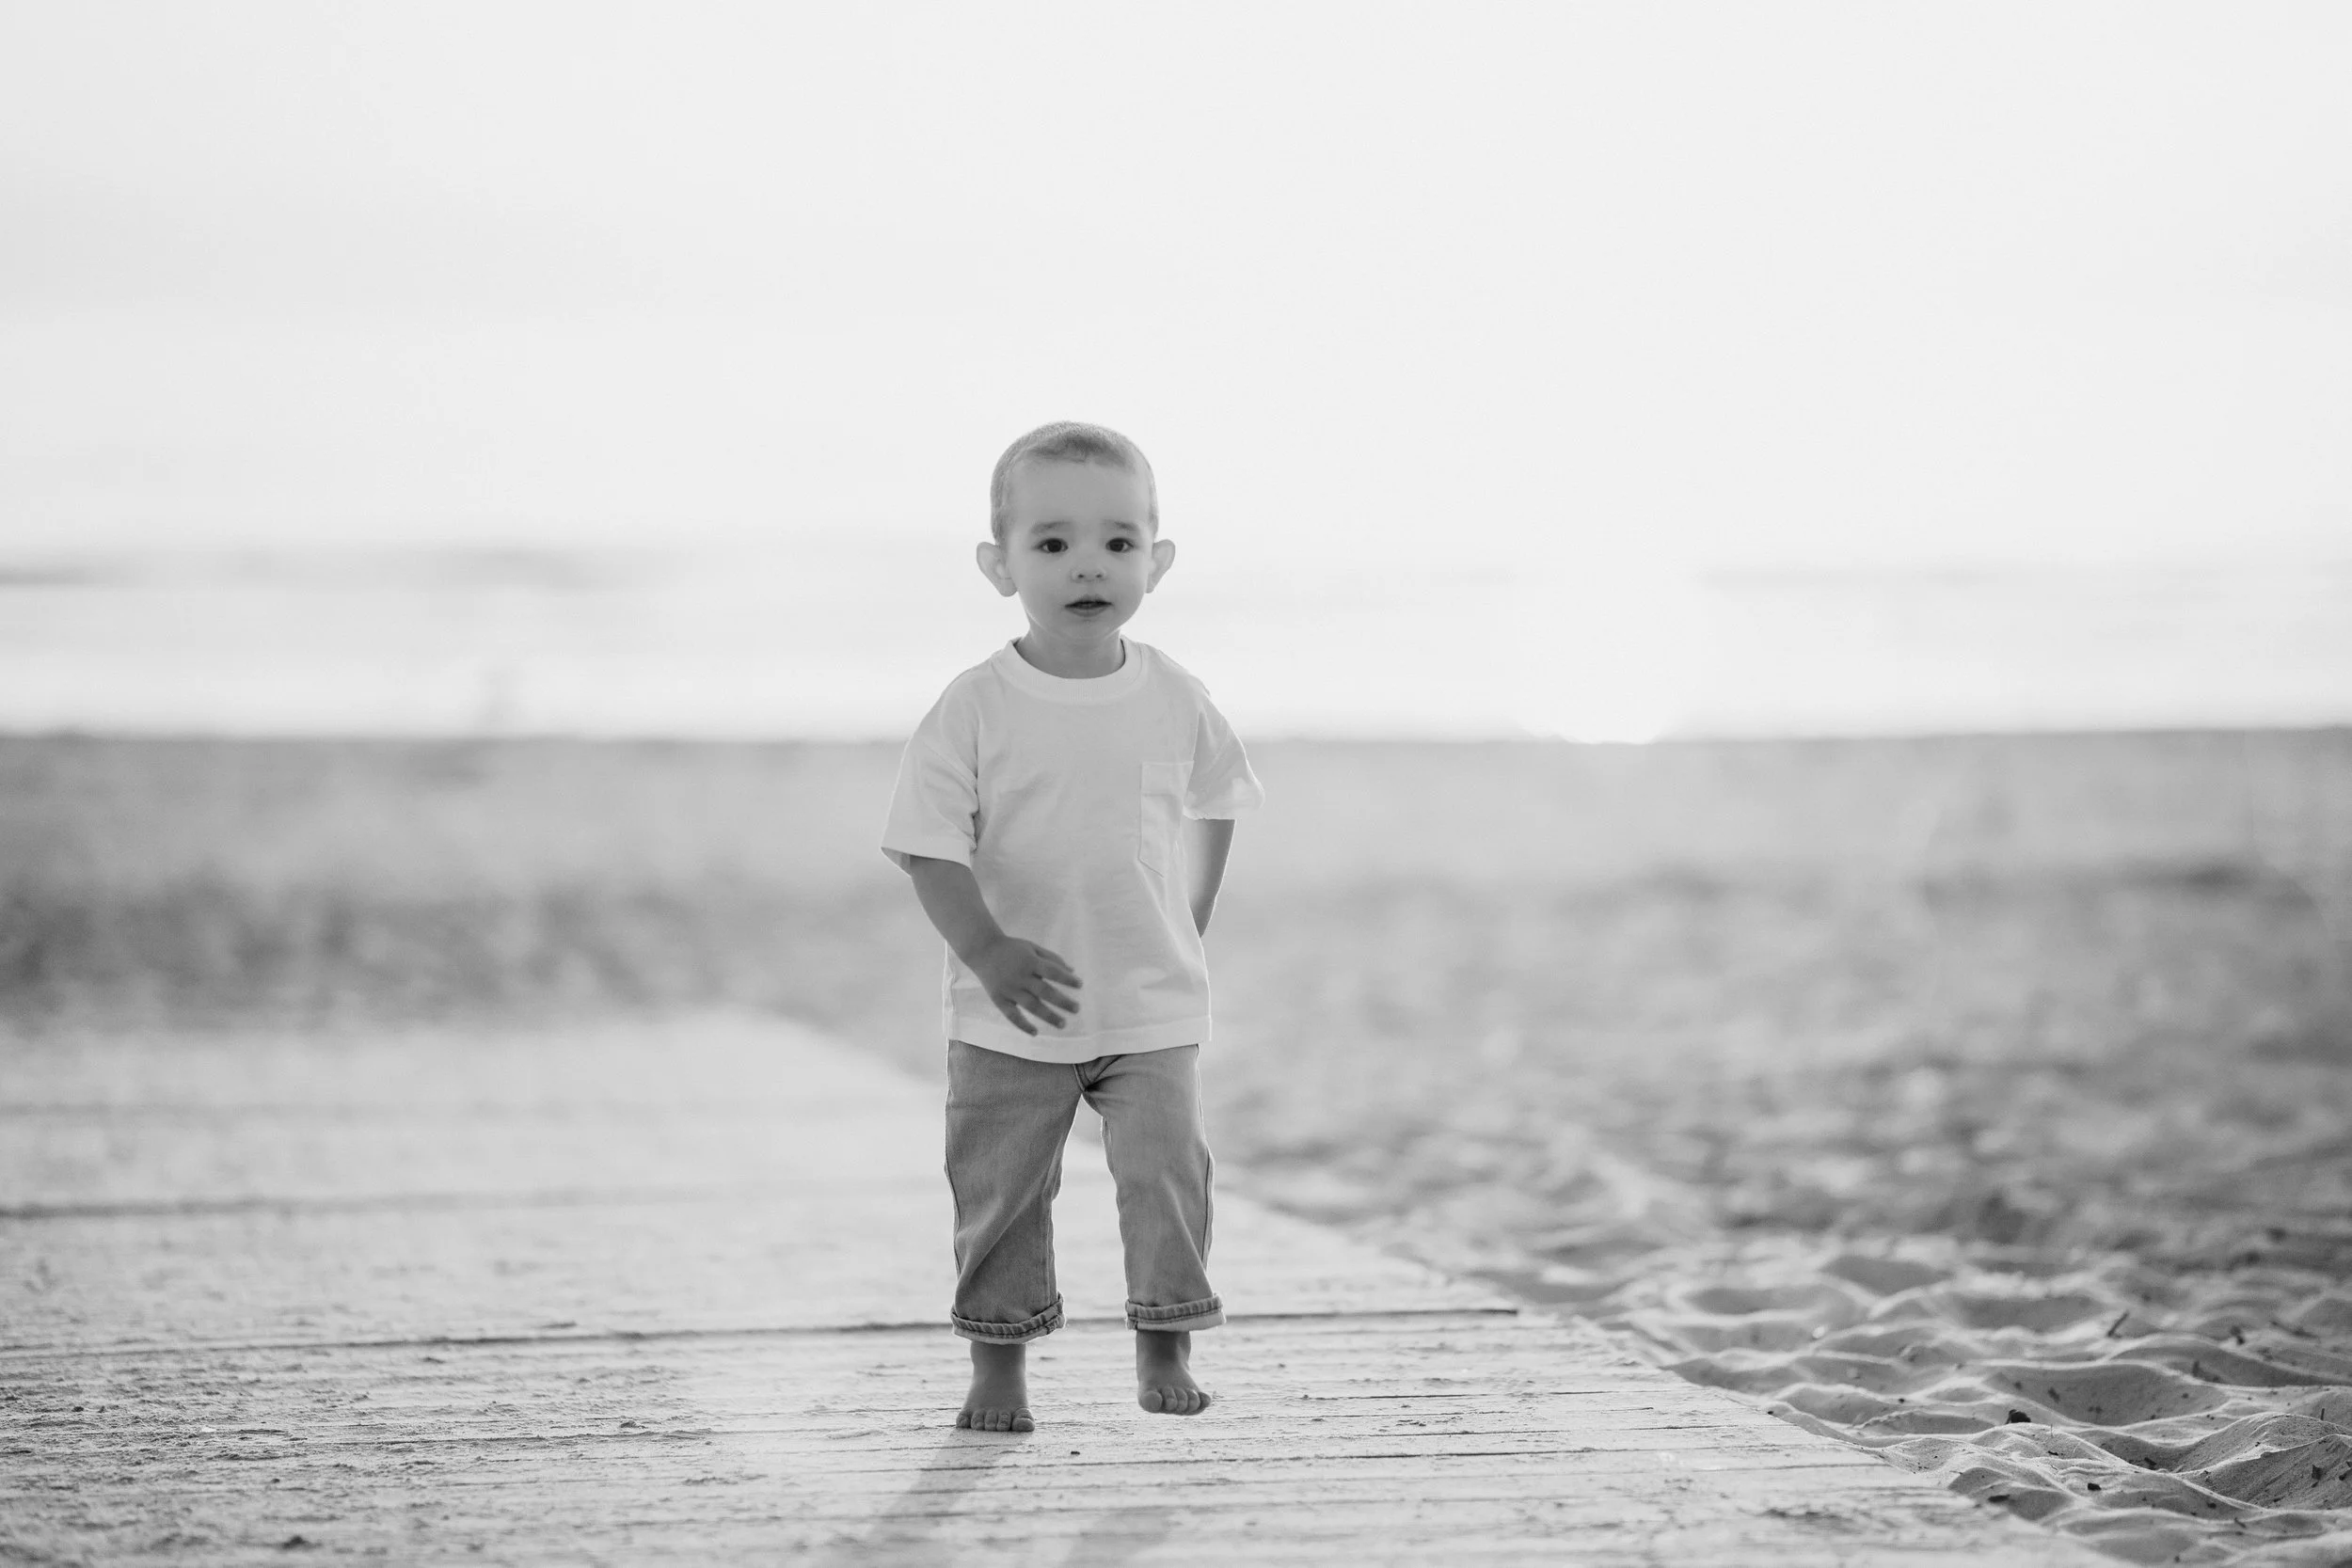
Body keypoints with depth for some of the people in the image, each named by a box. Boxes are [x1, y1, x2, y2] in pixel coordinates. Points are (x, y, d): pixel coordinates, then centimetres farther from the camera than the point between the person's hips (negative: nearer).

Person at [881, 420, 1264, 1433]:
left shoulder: (1178, 703, -2)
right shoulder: (974, 710, -10)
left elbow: (1212, 807, 15)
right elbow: (931, 844, -12)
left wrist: (1187, 927, 11)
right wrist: (986, 949, -24)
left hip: (1152, 1005, 1)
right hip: (1011, 1015, -1)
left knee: (1166, 1166, -6)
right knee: (1000, 1187, 6)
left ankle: (1166, 1349, 9)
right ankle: (997, 1362, 19)